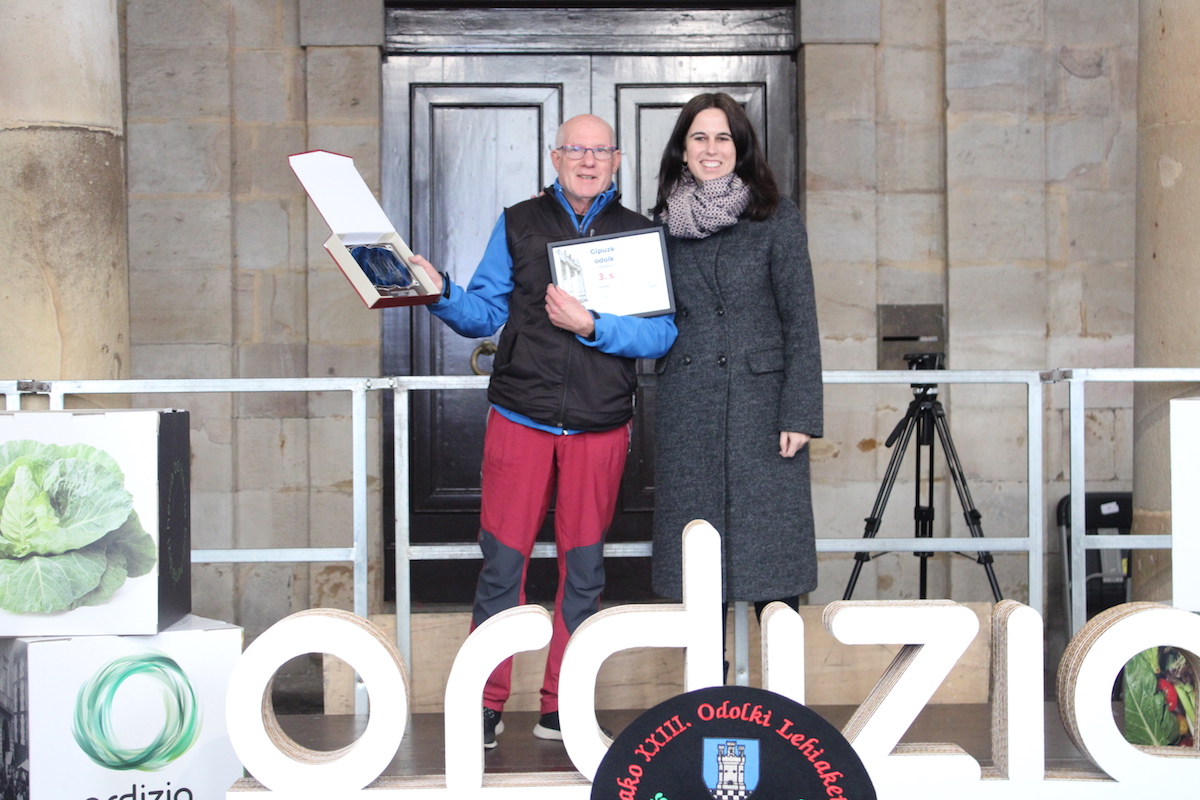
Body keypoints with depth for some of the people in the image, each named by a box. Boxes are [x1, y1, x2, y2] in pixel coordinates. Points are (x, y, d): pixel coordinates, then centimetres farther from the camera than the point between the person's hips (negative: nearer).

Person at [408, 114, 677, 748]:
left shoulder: (640, 235, 7)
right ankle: (486, 705, 9)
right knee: (502, 564, -2)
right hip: (520, 416, 0)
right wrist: (442, 294, -12)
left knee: (582, 567, 5)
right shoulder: (518, 223, 10)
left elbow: (660, 334, -2)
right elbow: (486, 312, 7)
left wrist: (591, 326, -15)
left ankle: (561, 707, 16)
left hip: (600, 425, 0)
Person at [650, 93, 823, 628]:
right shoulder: (665, 223, 11)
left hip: (760, 403, -3)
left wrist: (799, 414, -8)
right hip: (685, 409, 3)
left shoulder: (776, 219, 1)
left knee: (770, 548, -2)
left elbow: (801, 321, -2)